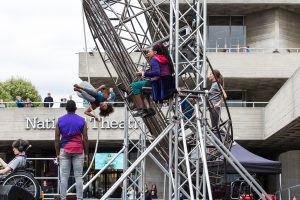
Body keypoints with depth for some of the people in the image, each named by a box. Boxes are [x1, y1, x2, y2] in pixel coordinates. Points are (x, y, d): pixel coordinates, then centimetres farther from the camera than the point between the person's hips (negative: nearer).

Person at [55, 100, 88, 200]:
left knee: (64, 176, 2)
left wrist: (57, 154, 7)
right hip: (78, 151, -1)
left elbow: (57, 139, 2)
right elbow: (85, 138, 0)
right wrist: (86, 153, 6)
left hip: (64, 151, 1)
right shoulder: (81, 120, 2)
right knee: (78, 176, 0)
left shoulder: (60, 120, 4)